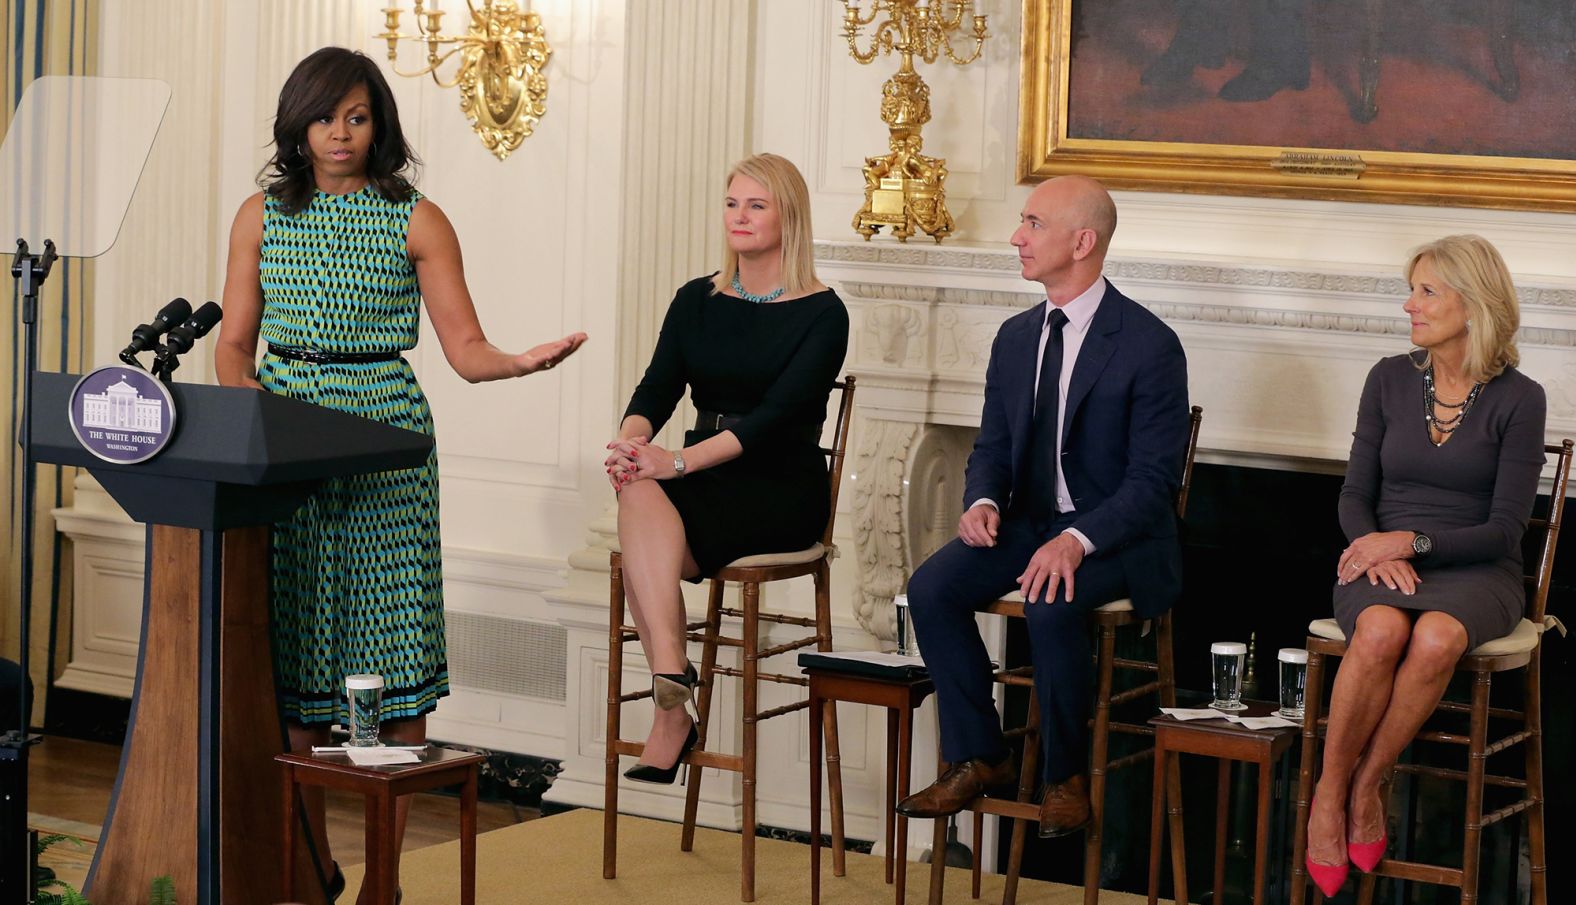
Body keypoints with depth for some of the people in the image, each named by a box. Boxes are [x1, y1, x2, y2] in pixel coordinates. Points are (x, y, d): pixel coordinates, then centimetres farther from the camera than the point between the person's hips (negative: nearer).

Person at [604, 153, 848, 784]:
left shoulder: (821, 313, -3)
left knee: (645, 497, -31)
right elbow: (657, 388, 2)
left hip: (781, 491, -4)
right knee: (640, 494, -32)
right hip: (704, 485, 4)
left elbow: (777, 412, -16)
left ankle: (669, 714, -34)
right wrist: (631, 439, -23)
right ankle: (671, 684, -41)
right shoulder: (697, 301, 14)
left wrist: (679, 461, -28)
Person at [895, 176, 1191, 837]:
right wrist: (982, 502, -10)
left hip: (1116, 536, -6)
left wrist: (1077, 540, -30)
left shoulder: (1150, 346, -13)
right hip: (1028, 523, 6)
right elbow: (992, 447, 14)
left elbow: (1152, 480, -16)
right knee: (931, 588, -19)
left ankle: (1067, 777, -15)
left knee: (1051, 603, -35)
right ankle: (978, 759, -6)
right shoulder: (1016, 338, 9)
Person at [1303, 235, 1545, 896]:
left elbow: (1505, 529, -5)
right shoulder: (1390, 380, 7)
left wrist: (1412, 542, -18)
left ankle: (1367, 787, -21)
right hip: (1382, 562, 2)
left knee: (1436, 638, -38)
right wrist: (1378, 550, -13)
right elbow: (1355, 495, 9)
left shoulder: (1518, 399, -3)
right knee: (1380, 630, -36)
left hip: (1473, 569, -2)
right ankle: (1329, 795, -23)